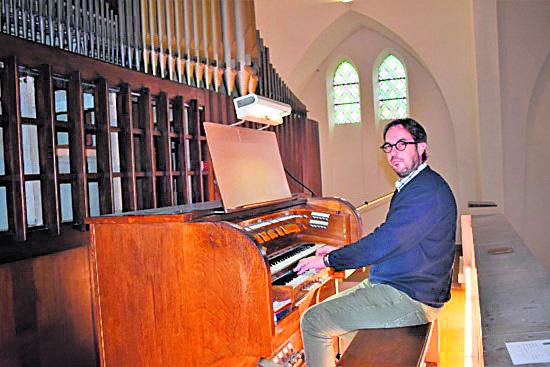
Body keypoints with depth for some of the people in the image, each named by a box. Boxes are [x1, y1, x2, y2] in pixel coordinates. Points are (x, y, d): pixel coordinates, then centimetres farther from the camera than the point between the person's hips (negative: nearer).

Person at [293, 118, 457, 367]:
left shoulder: (426, 190, -20)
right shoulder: (410, 186, 15)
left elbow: (383, 243, -25)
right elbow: (386, 241, 21)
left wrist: (329, 260, -14)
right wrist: (340, 252, 16)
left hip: (408, 299, -10)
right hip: (391, 286, 10)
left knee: (313, 322, -13)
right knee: (328, 308, 19)